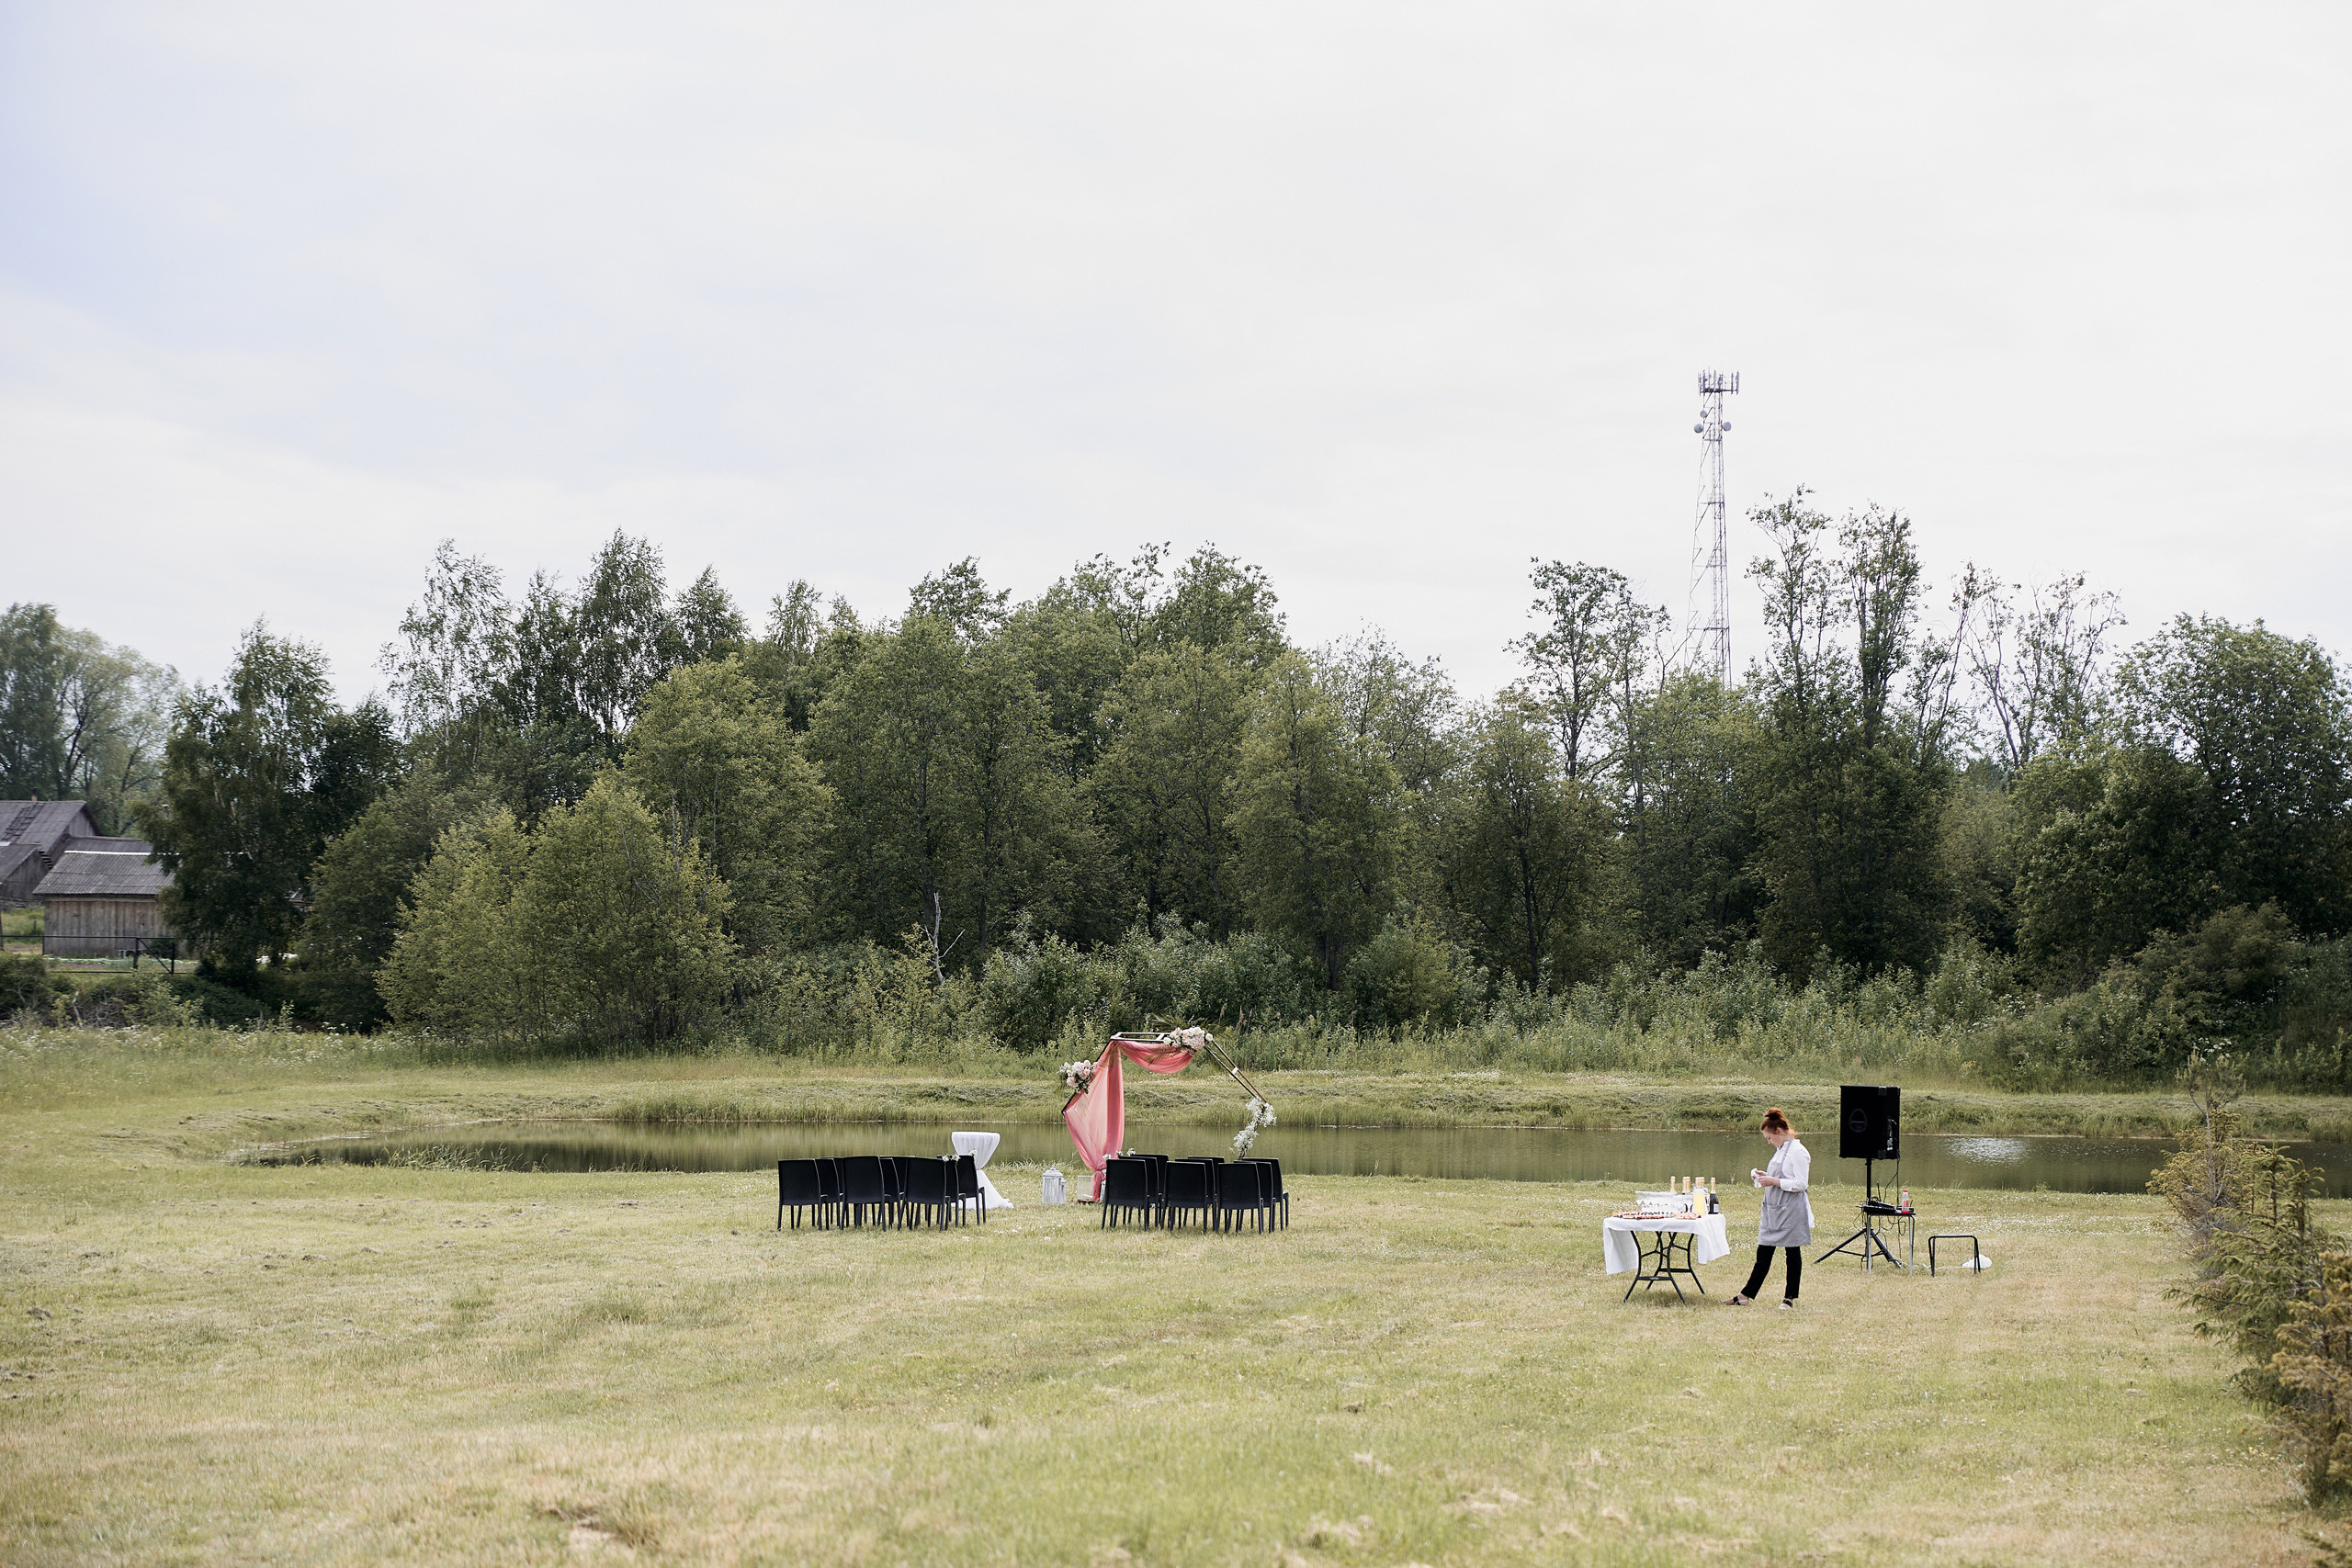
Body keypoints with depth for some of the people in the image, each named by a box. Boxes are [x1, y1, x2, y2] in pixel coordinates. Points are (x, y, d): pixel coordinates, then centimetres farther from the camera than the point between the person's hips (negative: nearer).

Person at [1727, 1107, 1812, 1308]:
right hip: (1773, 1209, 9)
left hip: (1791, 1210, -9)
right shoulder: (1780, 1150, 16)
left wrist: (1774, 1181, -20)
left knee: (1792, 1253, 2)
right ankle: (1747, 1294, 10)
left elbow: (1801, 1183, -18)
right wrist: (1765, 1177, 11)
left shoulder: (1798, 1152, -14)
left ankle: (1790, 1298, 10)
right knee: (1763, 1252, 8)